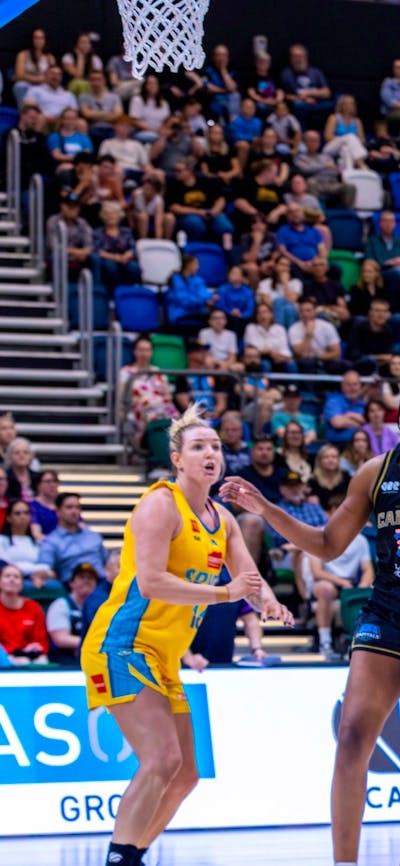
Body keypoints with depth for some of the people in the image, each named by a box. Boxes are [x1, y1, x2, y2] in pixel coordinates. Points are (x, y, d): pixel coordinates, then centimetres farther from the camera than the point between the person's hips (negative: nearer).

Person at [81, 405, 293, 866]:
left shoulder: (222, 519, 13)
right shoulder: (161, 504, -13)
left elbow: (249, 577, 11)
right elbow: (150, 582, -23)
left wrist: (268, 600, -12)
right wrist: (225, 593, -26)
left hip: (163, 659, 9)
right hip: (122, 646, -9)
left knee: (184, 775, 12)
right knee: (162, 760, -23)